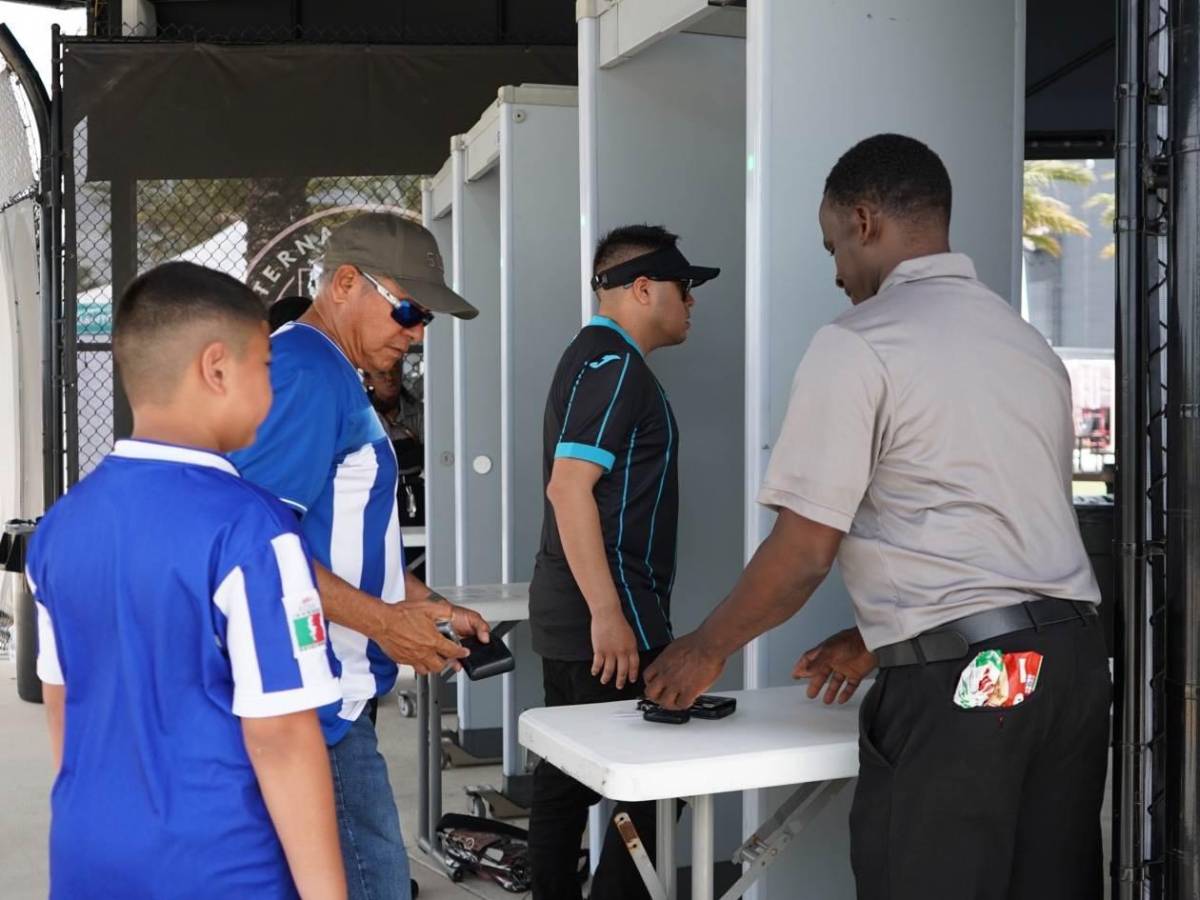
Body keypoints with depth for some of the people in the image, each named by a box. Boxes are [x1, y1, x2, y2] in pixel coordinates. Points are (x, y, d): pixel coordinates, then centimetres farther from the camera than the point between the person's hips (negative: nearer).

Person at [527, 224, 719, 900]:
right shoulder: (615, 365, -13)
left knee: (567, 780, 14)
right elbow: (568, 488, -22)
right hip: (609, 620, -10)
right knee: (648, 792, -5)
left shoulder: (594, 358, 18)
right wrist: (608, 614, -24)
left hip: (569, 617, 10)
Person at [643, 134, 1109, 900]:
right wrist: (880, 640, 27)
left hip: (958, 676, -7)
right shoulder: (1030, 342, 17)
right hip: (1074, 652, 7)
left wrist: (707, 649, 6)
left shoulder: (859, 344, -6)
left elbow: (805, 551, -10)